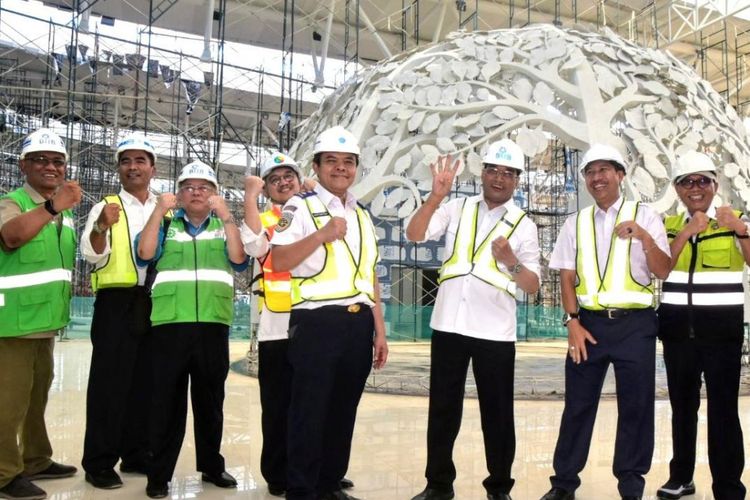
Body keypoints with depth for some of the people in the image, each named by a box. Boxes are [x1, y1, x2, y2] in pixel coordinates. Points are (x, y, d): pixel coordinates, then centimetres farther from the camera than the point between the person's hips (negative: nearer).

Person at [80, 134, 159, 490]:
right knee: (109, 381, -3)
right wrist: (102, 227, -29)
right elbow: (92, 255, -10)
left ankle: (137, 454, 21)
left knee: (146, 382, 10)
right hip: (117, 303, -4)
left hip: (156, 303, 4)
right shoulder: (105, 208, 4)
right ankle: (99, 462, 4)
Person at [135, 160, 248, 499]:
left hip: (213, 325, 1)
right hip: (170, 323, -1)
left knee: (210, 400, 12)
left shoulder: (225, 227, 13)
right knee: (167, 400, 1)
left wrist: (226, 215, -11)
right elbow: (144, 254, -6)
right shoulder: (165, 225, 12)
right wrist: (159, 210, -9)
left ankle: (211, 465, 25)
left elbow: (239, 260, -5)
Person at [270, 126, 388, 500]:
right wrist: (322, 235, -23)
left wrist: (379, 330, 15)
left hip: (358, 324, 6)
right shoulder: (300, 206, -1)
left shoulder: (362, 215, 19)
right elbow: (279, 262, -13)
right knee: (309, 410, -1)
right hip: (317, 322, -6)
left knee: (343, 410, 12)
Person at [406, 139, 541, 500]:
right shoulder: (457, 209, 6)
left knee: (497, 413, 7)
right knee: (442, 408, 10)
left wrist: (511, 262, -21)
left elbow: (533, 286, -1)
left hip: (495, 333, -1)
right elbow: (414, 235, -7)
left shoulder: (523, 225, 2)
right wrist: (436, 197, -20)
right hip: (448, 325, 1)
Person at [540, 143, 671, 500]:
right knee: (578, 405, 8)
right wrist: (573, 323, -3)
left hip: (635, 324, -2)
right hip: (589, 323, 2)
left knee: (635, 407, 5)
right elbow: (567, 277, 7)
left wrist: (644, 238, -21)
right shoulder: (576, 223, 9)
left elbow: (664, 273, -4)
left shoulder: (644, 216, 2)